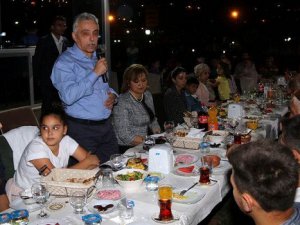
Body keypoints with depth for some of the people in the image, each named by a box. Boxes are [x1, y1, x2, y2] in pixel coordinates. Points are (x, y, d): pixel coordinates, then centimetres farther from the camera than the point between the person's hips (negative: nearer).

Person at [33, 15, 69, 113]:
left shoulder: (65, 41, 8)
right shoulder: (44, 41, -5)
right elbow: (36, 61, -2)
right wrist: (38, 76, -4)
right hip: (48, 81, -4)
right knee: (47, 107, 3)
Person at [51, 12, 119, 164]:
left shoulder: (98, 59, 14)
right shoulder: (65, 62, -11)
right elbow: (69, 97, -26)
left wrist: (112, 95, 4)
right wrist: (95, 73, -22)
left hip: (106, 127, 7)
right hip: (82, 130, -7)